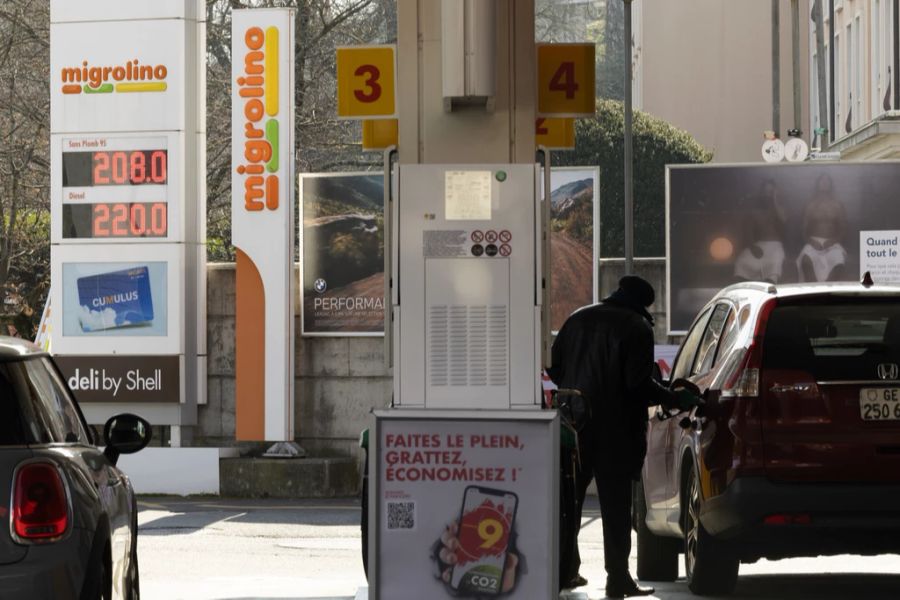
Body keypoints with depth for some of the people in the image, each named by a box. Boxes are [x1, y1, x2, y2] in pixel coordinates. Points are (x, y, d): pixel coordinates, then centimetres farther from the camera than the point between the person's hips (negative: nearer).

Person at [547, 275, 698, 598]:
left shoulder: (578, 319, 8)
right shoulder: (637, 327, -9)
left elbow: (554, 368, 11)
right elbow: (639, 384, -16)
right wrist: (678, 399, -6)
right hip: (615, 428, -5)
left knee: (569, 498, 14)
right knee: (615, 505, -1)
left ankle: (566, 570, 18)